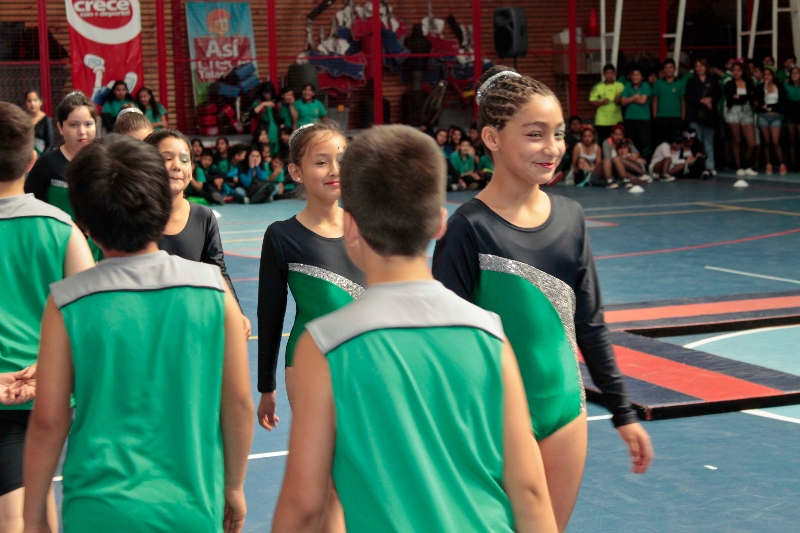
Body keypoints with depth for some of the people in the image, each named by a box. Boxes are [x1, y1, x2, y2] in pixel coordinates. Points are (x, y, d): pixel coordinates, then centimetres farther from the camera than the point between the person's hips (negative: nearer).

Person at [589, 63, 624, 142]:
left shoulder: (620, 86, 7)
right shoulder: (598, 87, 2)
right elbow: (592, 101, 1)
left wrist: (619, 100, -11)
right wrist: (602, 102, -15)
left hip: (617, 121, 1)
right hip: (602, 122, -1)